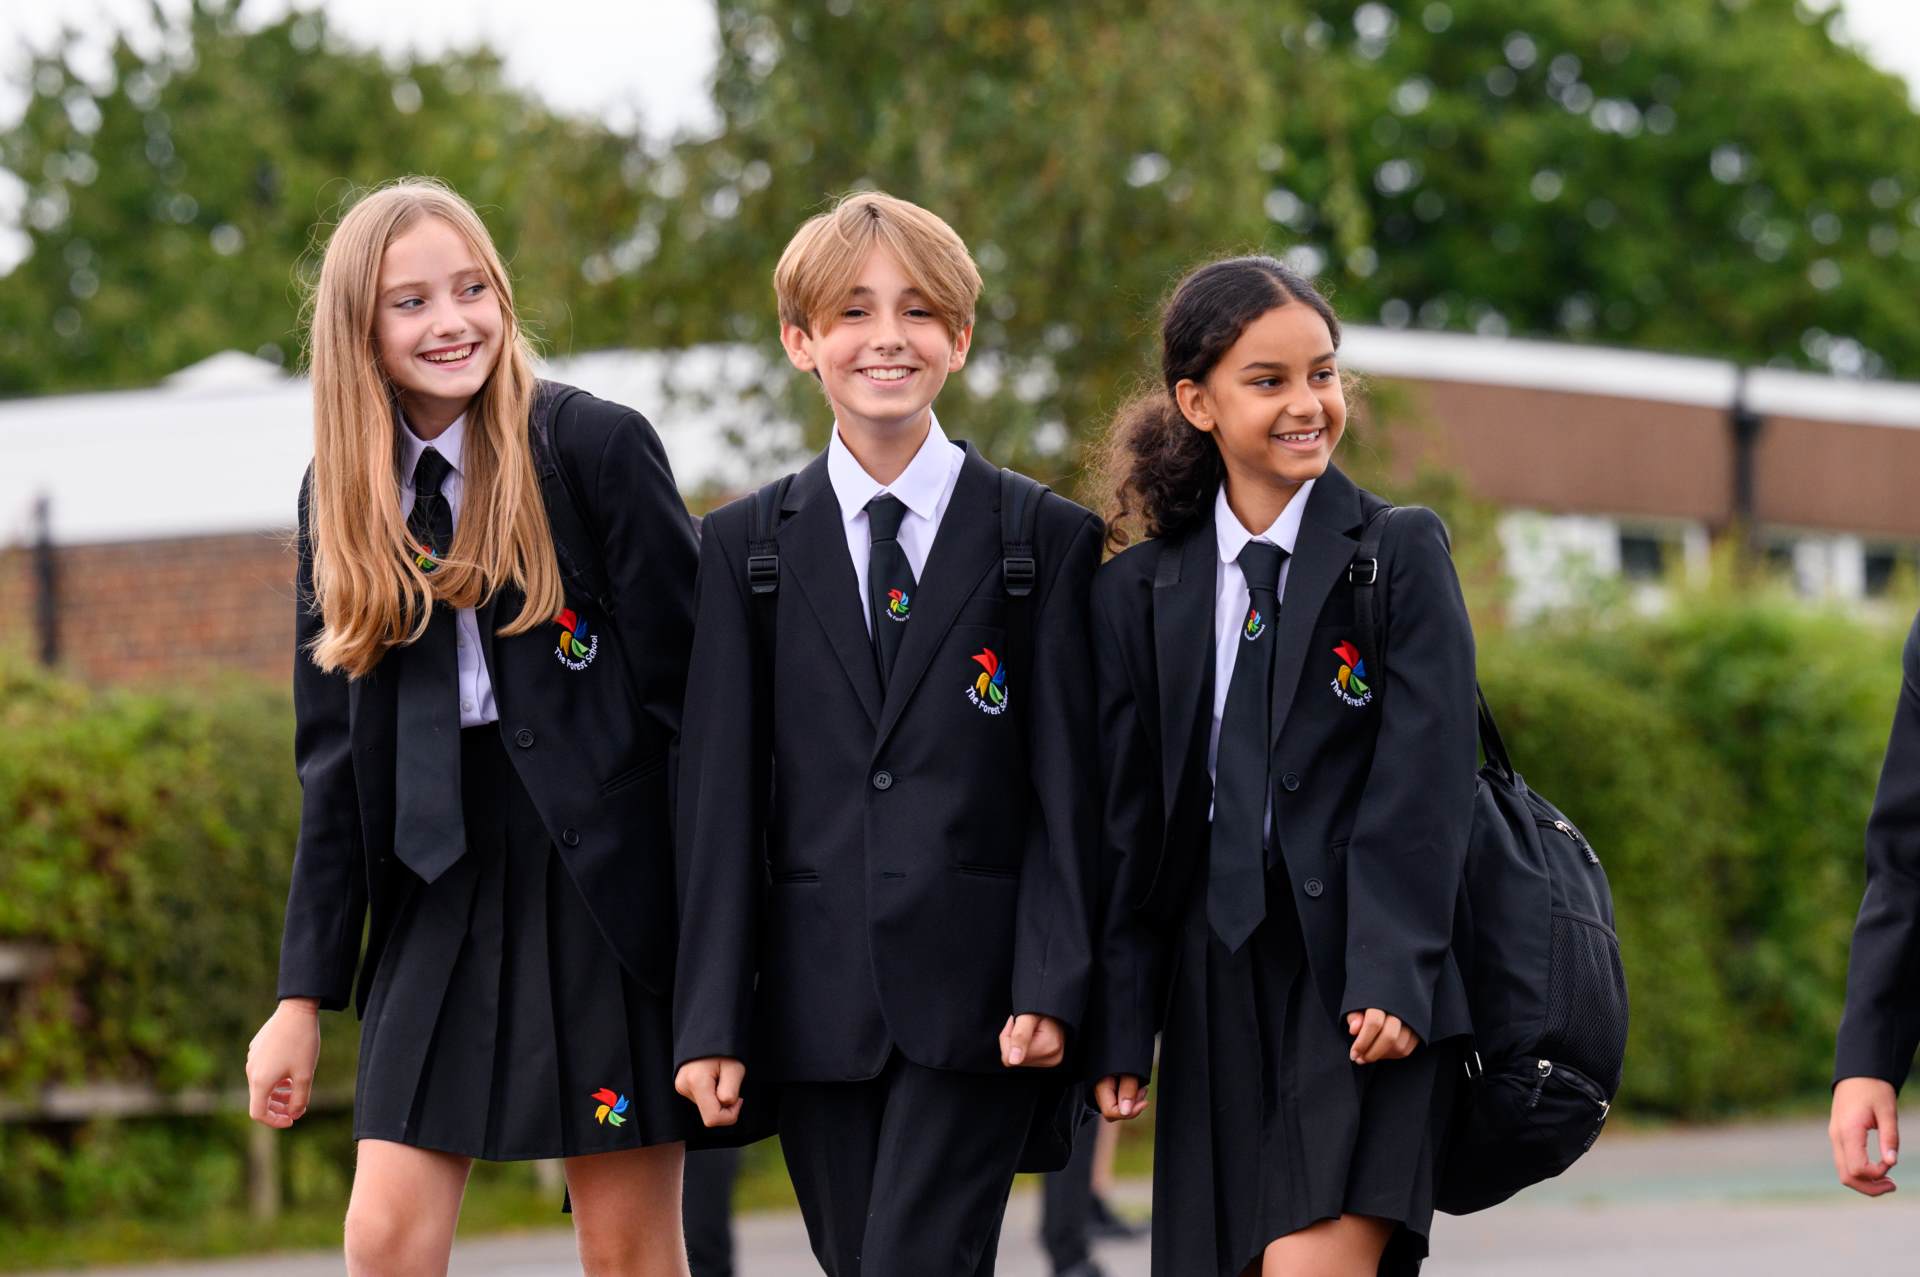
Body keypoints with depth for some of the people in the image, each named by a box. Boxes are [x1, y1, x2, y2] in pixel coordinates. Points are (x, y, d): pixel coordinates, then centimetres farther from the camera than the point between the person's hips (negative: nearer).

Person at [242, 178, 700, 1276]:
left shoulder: (597, 446, -7)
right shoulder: (346, 493, 9)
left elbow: (687, 693, -9)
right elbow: (334, 759, 11)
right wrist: (305, 997, 7)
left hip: (606, 885, -4)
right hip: (442, 893, 5)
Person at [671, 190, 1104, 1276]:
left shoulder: (1051, 538, 5)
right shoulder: (747, 546, 10)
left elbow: (1069, 788, 2)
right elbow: (720, 793, 6)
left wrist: (1051, 985, -9)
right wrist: (713, 1019, 0)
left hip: (974, 998, -3)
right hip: (818, 1002, 3)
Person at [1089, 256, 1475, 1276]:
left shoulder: (1401, 555, 2)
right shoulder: (1138, 593, 11)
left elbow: (1422, 783, -6)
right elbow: (1125, 820, 11)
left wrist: (1390, 980, -15)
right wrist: (1118, 1031, 5)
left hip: (1363, 997, -4)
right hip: (1218, 992, 4)